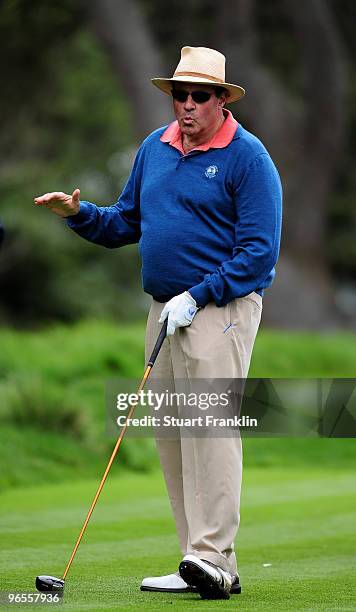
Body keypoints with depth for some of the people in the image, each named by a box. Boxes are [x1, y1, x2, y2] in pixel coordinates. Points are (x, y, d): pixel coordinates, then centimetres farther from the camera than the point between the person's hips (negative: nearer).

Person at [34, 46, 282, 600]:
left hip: (220, 307, -7)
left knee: (209, 428, -16)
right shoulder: (155, 148, 13)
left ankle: (214, 561, -19)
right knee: (171, 436, 5)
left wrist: (196, 298, -17)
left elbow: (260, 251, -12)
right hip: (164, 311, 7)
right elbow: (126, 222, 22)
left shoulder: (248, 157, -8)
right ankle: (199, 565, 8)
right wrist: (80, 214, 3)